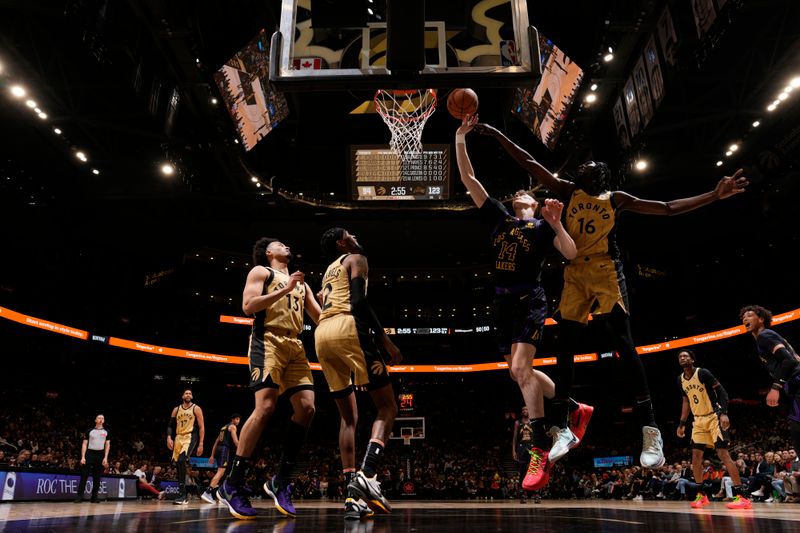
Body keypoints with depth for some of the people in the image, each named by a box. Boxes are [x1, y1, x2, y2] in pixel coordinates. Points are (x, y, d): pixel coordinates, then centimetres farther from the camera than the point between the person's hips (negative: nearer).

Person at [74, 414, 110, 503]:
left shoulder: (106, 432, 8)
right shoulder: (90, 431, 4)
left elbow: (107, 445, 6)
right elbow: (84, 444, 2)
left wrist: (105, 458, -4)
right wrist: (83, 457, -8)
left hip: (100, 455, 2)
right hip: (90, 453, -1)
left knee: (97, 477, 5)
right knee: (84, 475, -7)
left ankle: (94, 497, 11)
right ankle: (80, 496, -3)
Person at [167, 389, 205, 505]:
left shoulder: (196, 409, -1)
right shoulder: (176, 409, 13)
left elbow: (201, 427, -4)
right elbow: (171, 425, 14)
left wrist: (201, 444, -10)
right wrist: (169, 437, -6)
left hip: (190, 437, -6)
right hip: (178, 438, 6)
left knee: (181, 461, -25)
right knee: (178, 464, 6)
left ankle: (182, 495, -22)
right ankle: (183, 495, 18)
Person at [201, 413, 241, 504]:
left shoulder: (224, 427, 27)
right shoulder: (232, 426, 1)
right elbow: (235, 441, -10)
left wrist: (212, 455, 24)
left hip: (218, 449, 10)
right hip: (224, 449, -10)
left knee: (221, 472, 18)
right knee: (221, 471, -18)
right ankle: (207, 493, -30)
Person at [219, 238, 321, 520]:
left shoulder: (301, 283, 27)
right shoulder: (261, 271, 8)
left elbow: (320, 317, 25)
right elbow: (248, 306, -8)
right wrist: (284, 290, -13)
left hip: (295, 346, 7)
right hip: (268, 341, -7)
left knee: (306, 409, -7)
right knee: (265, 408, -19)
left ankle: (280, 482, 2)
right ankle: (233, 484, -9)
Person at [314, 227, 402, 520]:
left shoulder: (328, 271, 34)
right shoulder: (356, 259, 10)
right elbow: (359, 300, -8)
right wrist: (385, 339, -10)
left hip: (322, 334, 8)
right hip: (346, 328, -8)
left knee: (348, 417, 12)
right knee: (387, 408, -2)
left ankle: (353, 496, 4)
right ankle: (366, 475, -22)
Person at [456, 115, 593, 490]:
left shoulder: (543, 226, 6)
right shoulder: (498, 217, 15)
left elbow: (571, 255, -7)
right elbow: (468, 178, 11)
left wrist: (556, 224, -18)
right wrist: (460, 138, 7)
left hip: (529, 300, -6)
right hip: (503, 301, 6)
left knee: (521, 368, -20)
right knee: (519, 373, 9)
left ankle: (541, 450, -13)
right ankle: (576, 410, 29)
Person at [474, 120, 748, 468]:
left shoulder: (616, 199, 13)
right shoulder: (568, 191, 16)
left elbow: (669, 208, 10)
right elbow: (529, 163, 13)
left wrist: (714, 195, 1)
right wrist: (497, 135, 10)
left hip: (606, 272, -2)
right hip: (574, 274, 2)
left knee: (623, 344, -13)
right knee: (565, 347, -1)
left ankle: (650, 429, -10)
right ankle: (561, 428, 7)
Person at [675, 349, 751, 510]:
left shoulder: (702, 373, -16)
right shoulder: (680, 379, 5)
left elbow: (722, 391, -15)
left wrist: (724, 413, -27)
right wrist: (682, 423, 13)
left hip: (714, 417, -7)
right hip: (698, 420, 7)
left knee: (723, 453, -14)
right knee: (696, 456, 3)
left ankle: (741, 497, -11)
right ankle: (701, 495, 13)